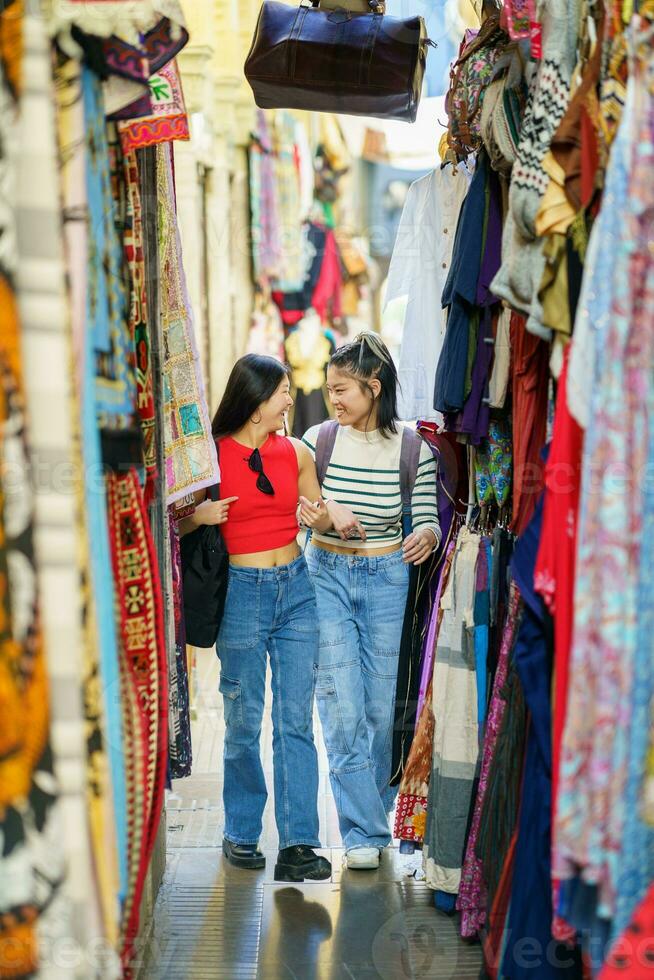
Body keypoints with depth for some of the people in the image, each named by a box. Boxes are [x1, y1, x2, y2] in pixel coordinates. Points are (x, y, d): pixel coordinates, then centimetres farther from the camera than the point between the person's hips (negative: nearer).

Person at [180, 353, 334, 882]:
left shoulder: (296, 453, 7)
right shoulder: (213, 454, -3)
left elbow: (318, 515, 20)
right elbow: (178, 525, 1)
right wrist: (199, 516, -20)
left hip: (297, 587, 3)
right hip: (242, 591, -3)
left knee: (296, 720, -2)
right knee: (244, 721, 5)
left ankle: (298, 844, -2)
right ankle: (241, 834, 22)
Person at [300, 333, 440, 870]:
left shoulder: (414, 450, -4)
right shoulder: (318, 441, -2)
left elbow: (428, 521, 1)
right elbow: (291, 509, 0)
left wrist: (425, 536, -22)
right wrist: (322, 516, -21)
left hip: (387, 579, 0)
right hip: (326, 575, 0)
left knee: (382, 704, 6)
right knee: (343, 705, -6)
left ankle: (375, 807, 27)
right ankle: (365, 831, 0)